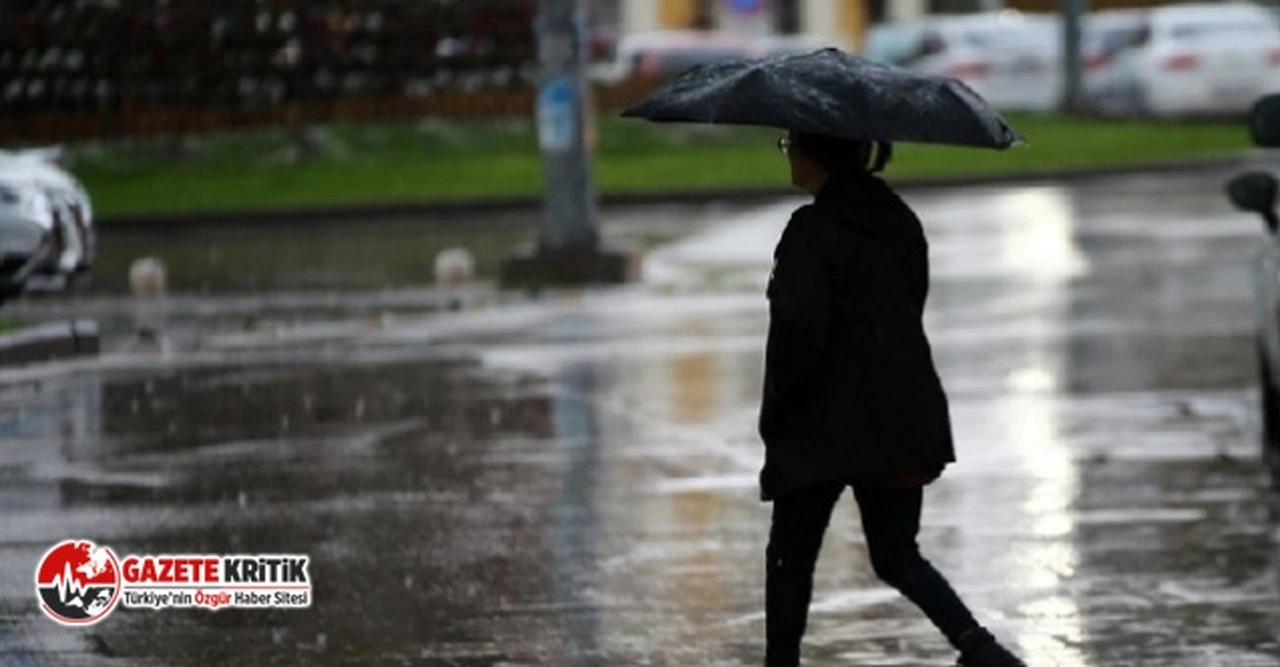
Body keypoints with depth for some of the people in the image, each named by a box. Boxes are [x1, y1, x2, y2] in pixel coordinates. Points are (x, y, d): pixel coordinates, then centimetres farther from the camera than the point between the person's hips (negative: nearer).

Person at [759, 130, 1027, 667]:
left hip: (825, 427, -7)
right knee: (896, 556, 12)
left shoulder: (811, 232, -15)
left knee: (790, 558, 9)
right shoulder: (900, 223, 9)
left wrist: (775, 415, -9)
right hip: (904, 422, 7)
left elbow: (799, 331, -21)